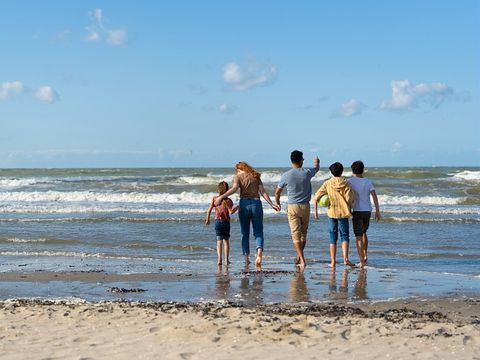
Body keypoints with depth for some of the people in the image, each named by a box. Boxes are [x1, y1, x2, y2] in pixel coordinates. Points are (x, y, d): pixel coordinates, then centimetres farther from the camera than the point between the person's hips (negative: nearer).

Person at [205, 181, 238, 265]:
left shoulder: (214, 199, -1)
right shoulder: (228, 201, -7)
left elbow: (209, 210, -1)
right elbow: (231, 212, -16)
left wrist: (207, 219, 13)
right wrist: (237, 207, -1)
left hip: (218, 221, 1)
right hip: (226, 222, -1)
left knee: (219, 241, 3)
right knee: (226, 240, 11)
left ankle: (219, 258, -15)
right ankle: (226, 259, 7)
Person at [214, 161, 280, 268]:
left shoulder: (238, 177, 4)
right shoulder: (256, 177, 12)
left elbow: (234, 188, -15)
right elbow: (263, 192, 3)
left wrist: (221, 197, -20)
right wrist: (272, 204, 2)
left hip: (244, 204, -1)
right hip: (256, 203, 1)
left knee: (245, 233, 11)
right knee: (258, 232, 5)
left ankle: (246, 258, 7)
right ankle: (259, 251, -21)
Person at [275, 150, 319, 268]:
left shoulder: (286, 175, -7)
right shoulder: (307, 173, -5)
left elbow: (277, 192, 6)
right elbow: (316, 168, 20)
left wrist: (277, 202, 26)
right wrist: (317, 162, 44)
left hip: (292, 207, -1)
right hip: (305, 206, 2)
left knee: (295, 234, -1)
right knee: (303, 233, 15)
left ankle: (302, 260, -8)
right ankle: (299, 257, 18)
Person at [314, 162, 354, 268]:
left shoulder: (327, 183, -2)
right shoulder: (346, 184, -5)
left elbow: (317, 197, -4)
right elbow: (349, 199, -13)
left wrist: (316, 211, 5)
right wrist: (349, 210, 4)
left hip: (332, 213, 1)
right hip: (343, 213, -1)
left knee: (333, 237, 9)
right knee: (344, 236, 8)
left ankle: (333, 261, 7)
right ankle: (345, 258, -8)